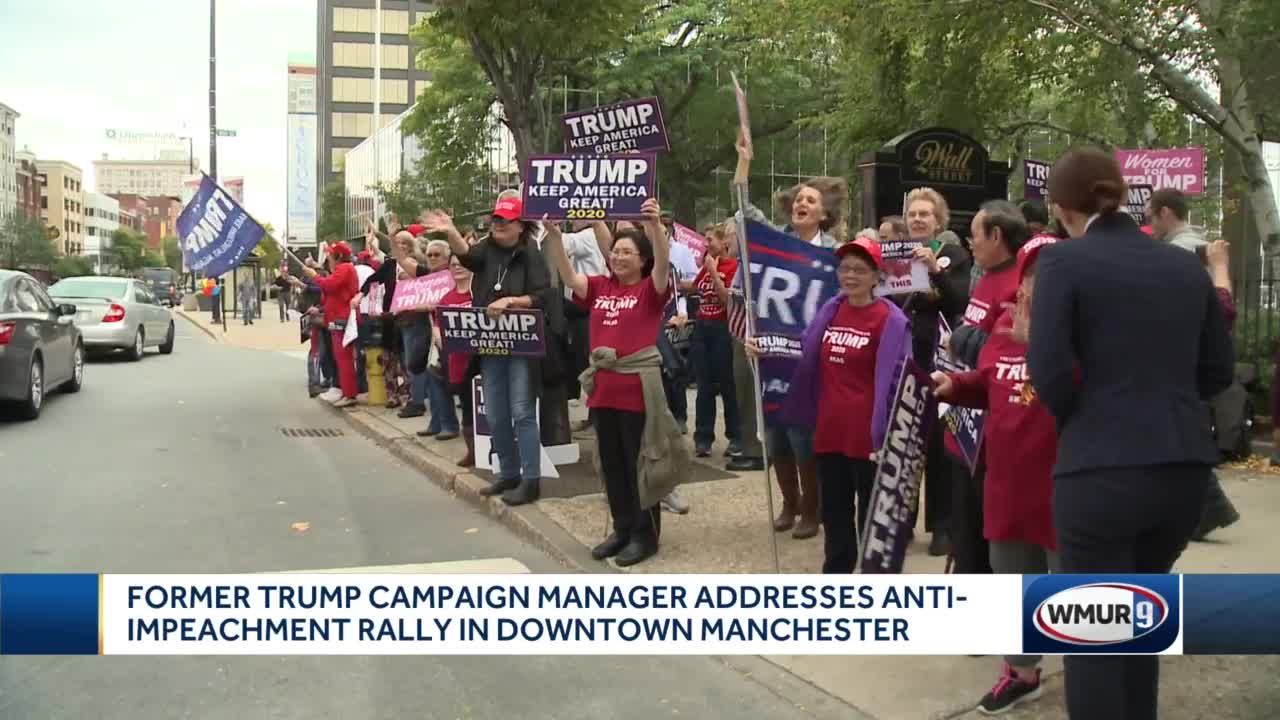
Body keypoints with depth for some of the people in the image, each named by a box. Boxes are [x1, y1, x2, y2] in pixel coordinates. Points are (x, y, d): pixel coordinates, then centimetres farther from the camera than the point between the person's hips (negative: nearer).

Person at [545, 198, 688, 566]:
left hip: (638, 386, -5)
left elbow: (663, 263, -21)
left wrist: (655, 225, -36)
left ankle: (645, 535, 15)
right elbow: (567, 274, 1)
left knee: (639, 463, 3)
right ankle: (622, 529, 26)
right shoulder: (599, 288, 9)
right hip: (603, 387, 6)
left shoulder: (651, 289, -4)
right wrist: (553, 235, -12)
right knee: (611, 463, 14)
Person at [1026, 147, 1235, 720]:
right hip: (1185, 465, 6)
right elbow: (1218, 370, 14)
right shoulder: (1186, 264, 11)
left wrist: (1078, 422, 6)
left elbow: (1049, 368, -13)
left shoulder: (1063, 260, -6)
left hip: (1101, 467, -6)